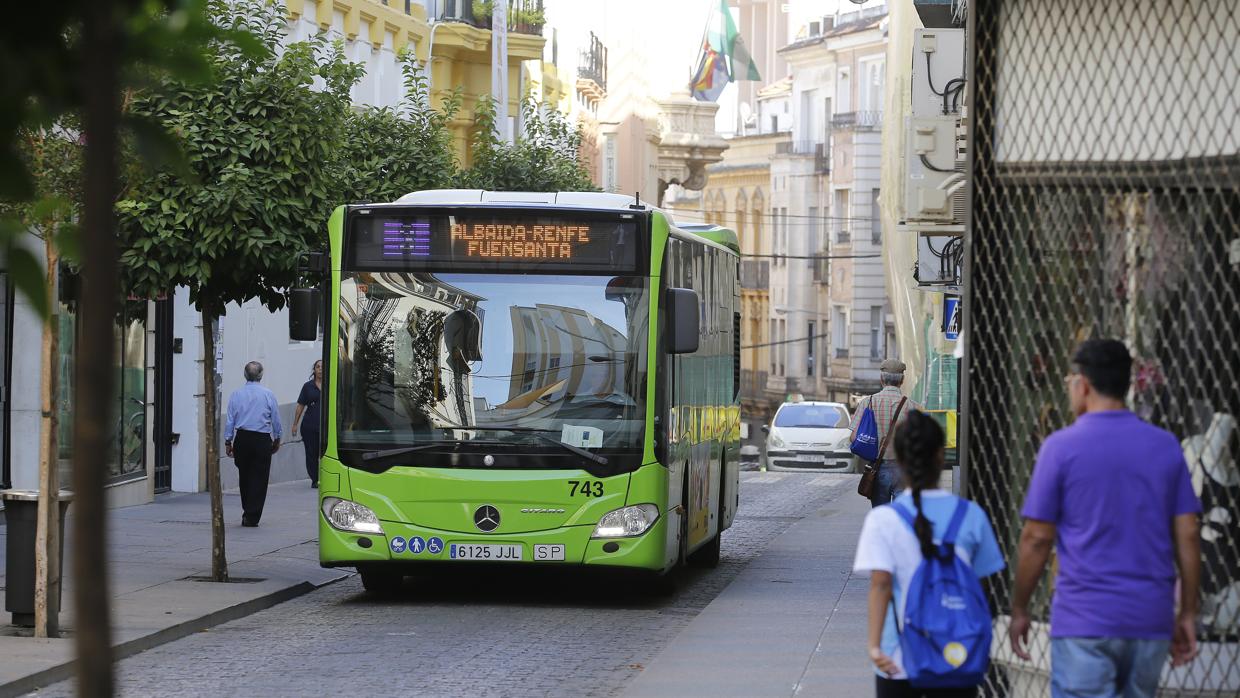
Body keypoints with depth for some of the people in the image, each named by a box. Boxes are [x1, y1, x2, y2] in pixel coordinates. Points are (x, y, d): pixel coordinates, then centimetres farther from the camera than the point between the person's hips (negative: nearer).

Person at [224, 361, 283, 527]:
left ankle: (247, 512, 23)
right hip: (262, 439, -2)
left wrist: (228, 441, 9)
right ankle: (252, 517, -3)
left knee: (244, 477, 15)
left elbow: (230, 420, 2)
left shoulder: (236, 394, 1)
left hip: (242, 438, 2)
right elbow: (276, 420, 4)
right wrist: (277, 440, 18)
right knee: (259, 478, 2)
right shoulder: (268, 395, -3)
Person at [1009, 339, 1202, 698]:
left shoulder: (1062, 446, -5)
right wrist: (1188, 614, 11)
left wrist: (1019, 610, 6)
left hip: (1085, 620, -4)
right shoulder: (1166, 446, 6)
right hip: (1151, 620, 4)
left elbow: (1037, 538, -4)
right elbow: (1188, 536, 5)